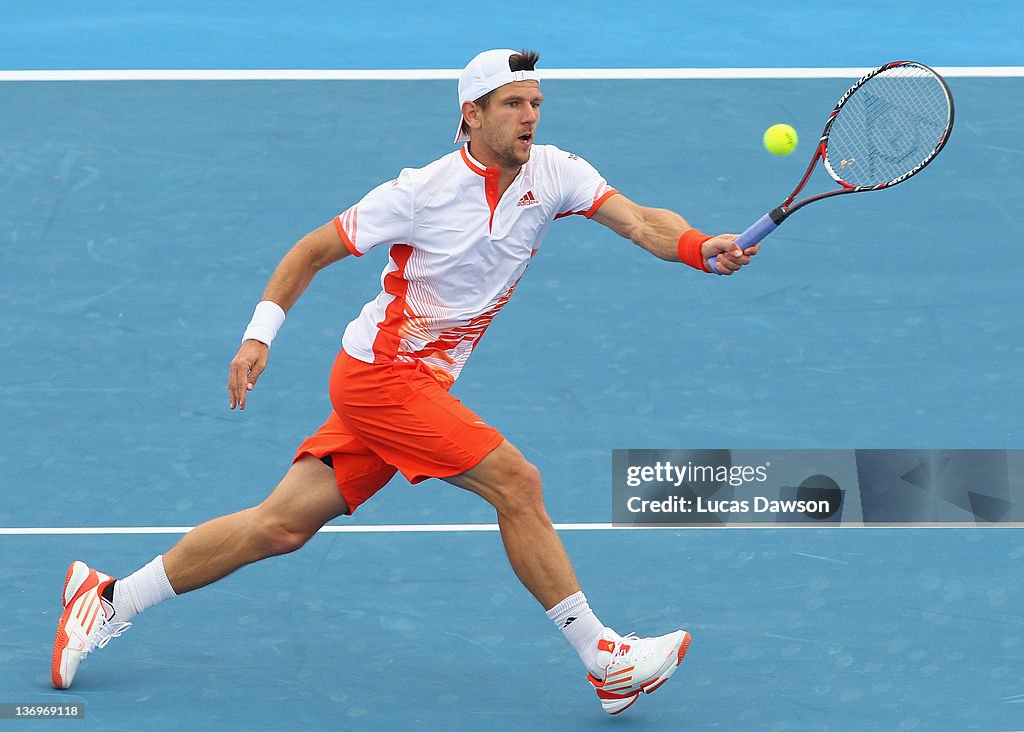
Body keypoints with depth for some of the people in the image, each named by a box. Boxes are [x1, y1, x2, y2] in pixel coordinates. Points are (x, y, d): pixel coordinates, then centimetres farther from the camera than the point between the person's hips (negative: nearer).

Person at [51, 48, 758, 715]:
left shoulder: (552, 172, -2)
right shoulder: (422, 191, -14)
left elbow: (639, 221, -13)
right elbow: (313, 250, -4)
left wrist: (701, 248, -33)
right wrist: (260, 333, -11)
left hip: (425, 385, 6)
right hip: (379, 373, -6)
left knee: (282, 525, 6)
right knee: (514, 479, -18)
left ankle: (110, 601, 15)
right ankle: (604, 661, -12)